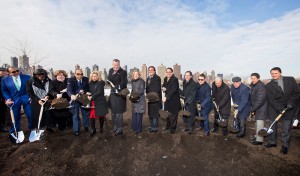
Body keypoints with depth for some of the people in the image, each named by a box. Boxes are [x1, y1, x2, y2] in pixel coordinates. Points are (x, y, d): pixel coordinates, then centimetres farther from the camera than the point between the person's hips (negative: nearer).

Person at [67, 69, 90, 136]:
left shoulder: (86, 79, -6)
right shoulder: (70, 80, -14)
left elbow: (88, 88, 1)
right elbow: (69, 90, -27)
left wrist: (84, 91, -21)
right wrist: (72, 95, -49)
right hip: (75, 99, -2)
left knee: (86, 113, 15)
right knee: (75, 115, 7)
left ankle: (86, 127, 35)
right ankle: (76, 130, 20)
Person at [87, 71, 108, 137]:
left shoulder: (101, 83, -7)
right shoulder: (91, 83, 9)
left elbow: (99, 92, -15)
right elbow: (90, 91, 13)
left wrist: (92, 97, -23)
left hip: (100, 101, -4)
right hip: (92, 102, 4)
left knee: (101, 115, 8)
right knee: (91, 116, -4)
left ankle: (101, 128, 29)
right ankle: (92, 130, 10)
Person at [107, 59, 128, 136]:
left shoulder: (123, 72, -10)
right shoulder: (111, 70, 11)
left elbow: (123, 82, -18)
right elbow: (108, 79, 4)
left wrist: (118, 88, -32)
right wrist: (114, 74, -12)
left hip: (120, 94, -7)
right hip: (113, 94, 7)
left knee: (118, 113, -3)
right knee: (113, 113, 16)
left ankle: (119, 129, 10)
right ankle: (115, 128, 31)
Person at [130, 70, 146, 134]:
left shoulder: (141, 81, -7)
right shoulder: (133, 81, 13)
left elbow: (141, 91, -11)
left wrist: (136, 95, -22)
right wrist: (131, 96, 5)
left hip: (140, 100, -6)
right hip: (134, 100, 6)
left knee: (139, 114, -3)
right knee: (134, 114, 10)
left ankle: (139, 129, 7)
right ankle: (134, 127, 23)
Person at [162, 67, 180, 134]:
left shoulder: (175, 79, -16)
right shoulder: (165, 79, 8)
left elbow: (173, 90, -24)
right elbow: (163, 86, 22)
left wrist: (166, 97, -30)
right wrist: (163, 88, -4)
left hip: (174, 99, -7)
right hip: (167, 98, 7)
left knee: (173, 114, 0)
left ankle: (173, 128, 14)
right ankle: (168, 125, 34)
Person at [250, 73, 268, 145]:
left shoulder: (261, 86, -21)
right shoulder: (253, 85, 7)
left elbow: (260, 100, -24)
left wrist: (253, 109, -18)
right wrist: (252, 107, 6)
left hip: (261, 108, -9)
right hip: (256, 107, 9)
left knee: (259, 124, -3)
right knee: (257, 123, 19)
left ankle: (259, 140, 7)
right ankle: (257, 136, 33)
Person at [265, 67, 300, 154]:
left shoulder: (290, 80, 1)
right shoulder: (268, 85, -3)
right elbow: (271, 99, -8)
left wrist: (290, 103, -12)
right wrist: (279, 107, -20)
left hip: (288, 108, 0)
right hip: (274, 109, 0)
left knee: (286, 129, 3)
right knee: (273, 127, 10)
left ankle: (285, 145, 17)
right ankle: (272, 142, 25)